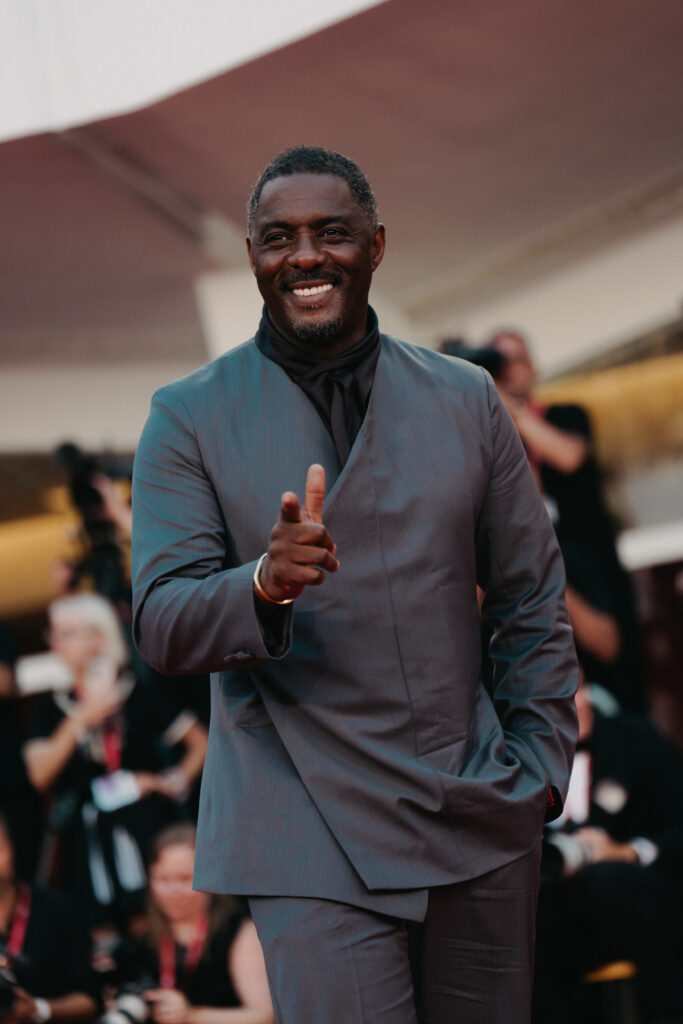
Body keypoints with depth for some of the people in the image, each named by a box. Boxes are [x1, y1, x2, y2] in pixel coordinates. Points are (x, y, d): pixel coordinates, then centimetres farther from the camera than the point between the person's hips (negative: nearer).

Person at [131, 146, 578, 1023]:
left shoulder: (464, 400, 10)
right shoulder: (190, 420, 1)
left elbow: (533, 603, 15)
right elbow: (161, 626, -6)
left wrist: (539, 768, 7)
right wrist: (265, 584, -25)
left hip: (481, 825, 3)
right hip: (317, 845, -3)